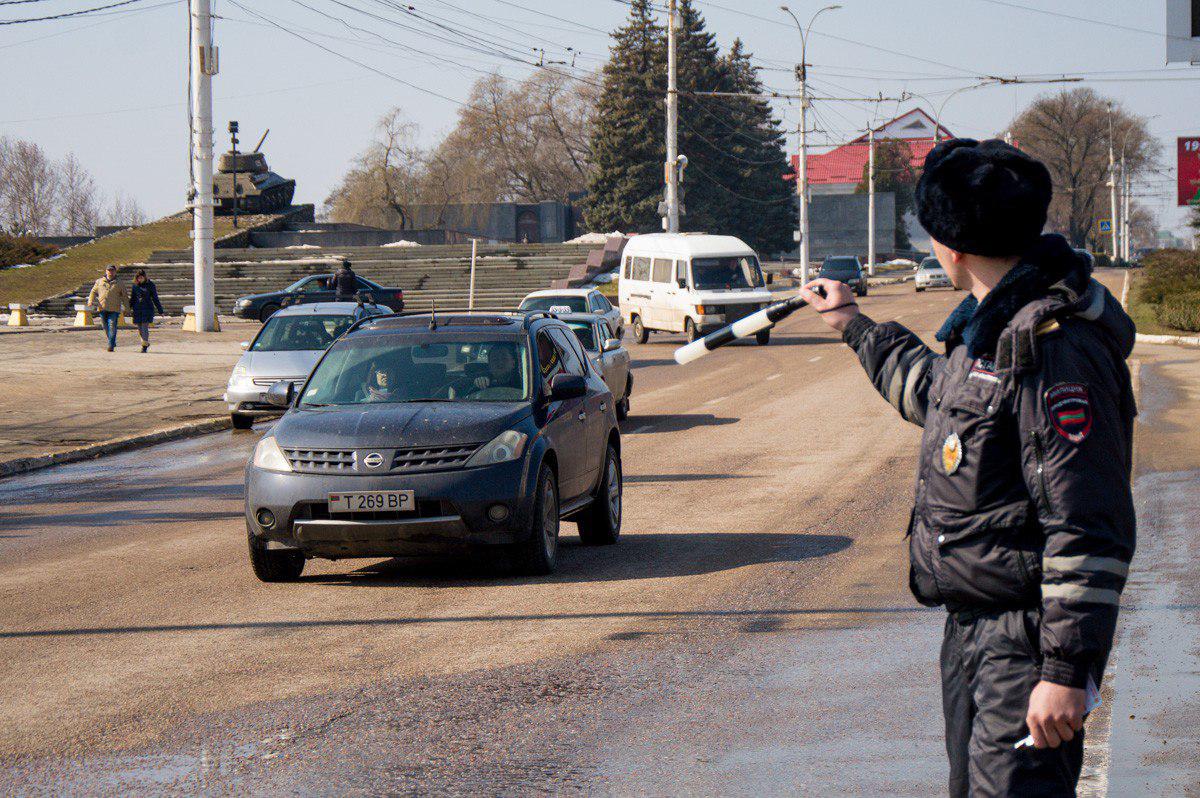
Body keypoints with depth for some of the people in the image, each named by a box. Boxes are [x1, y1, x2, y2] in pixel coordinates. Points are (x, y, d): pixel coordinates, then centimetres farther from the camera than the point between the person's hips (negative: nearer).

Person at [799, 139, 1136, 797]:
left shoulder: (1054, 347, -23)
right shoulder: (990, 326, 10)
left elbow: (1090, 531, -25)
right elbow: (932, 392, 36)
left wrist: (1068, 670, -27)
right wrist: (854, 325, 47)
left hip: (1024, 641, -10)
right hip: (971, 623, 10)